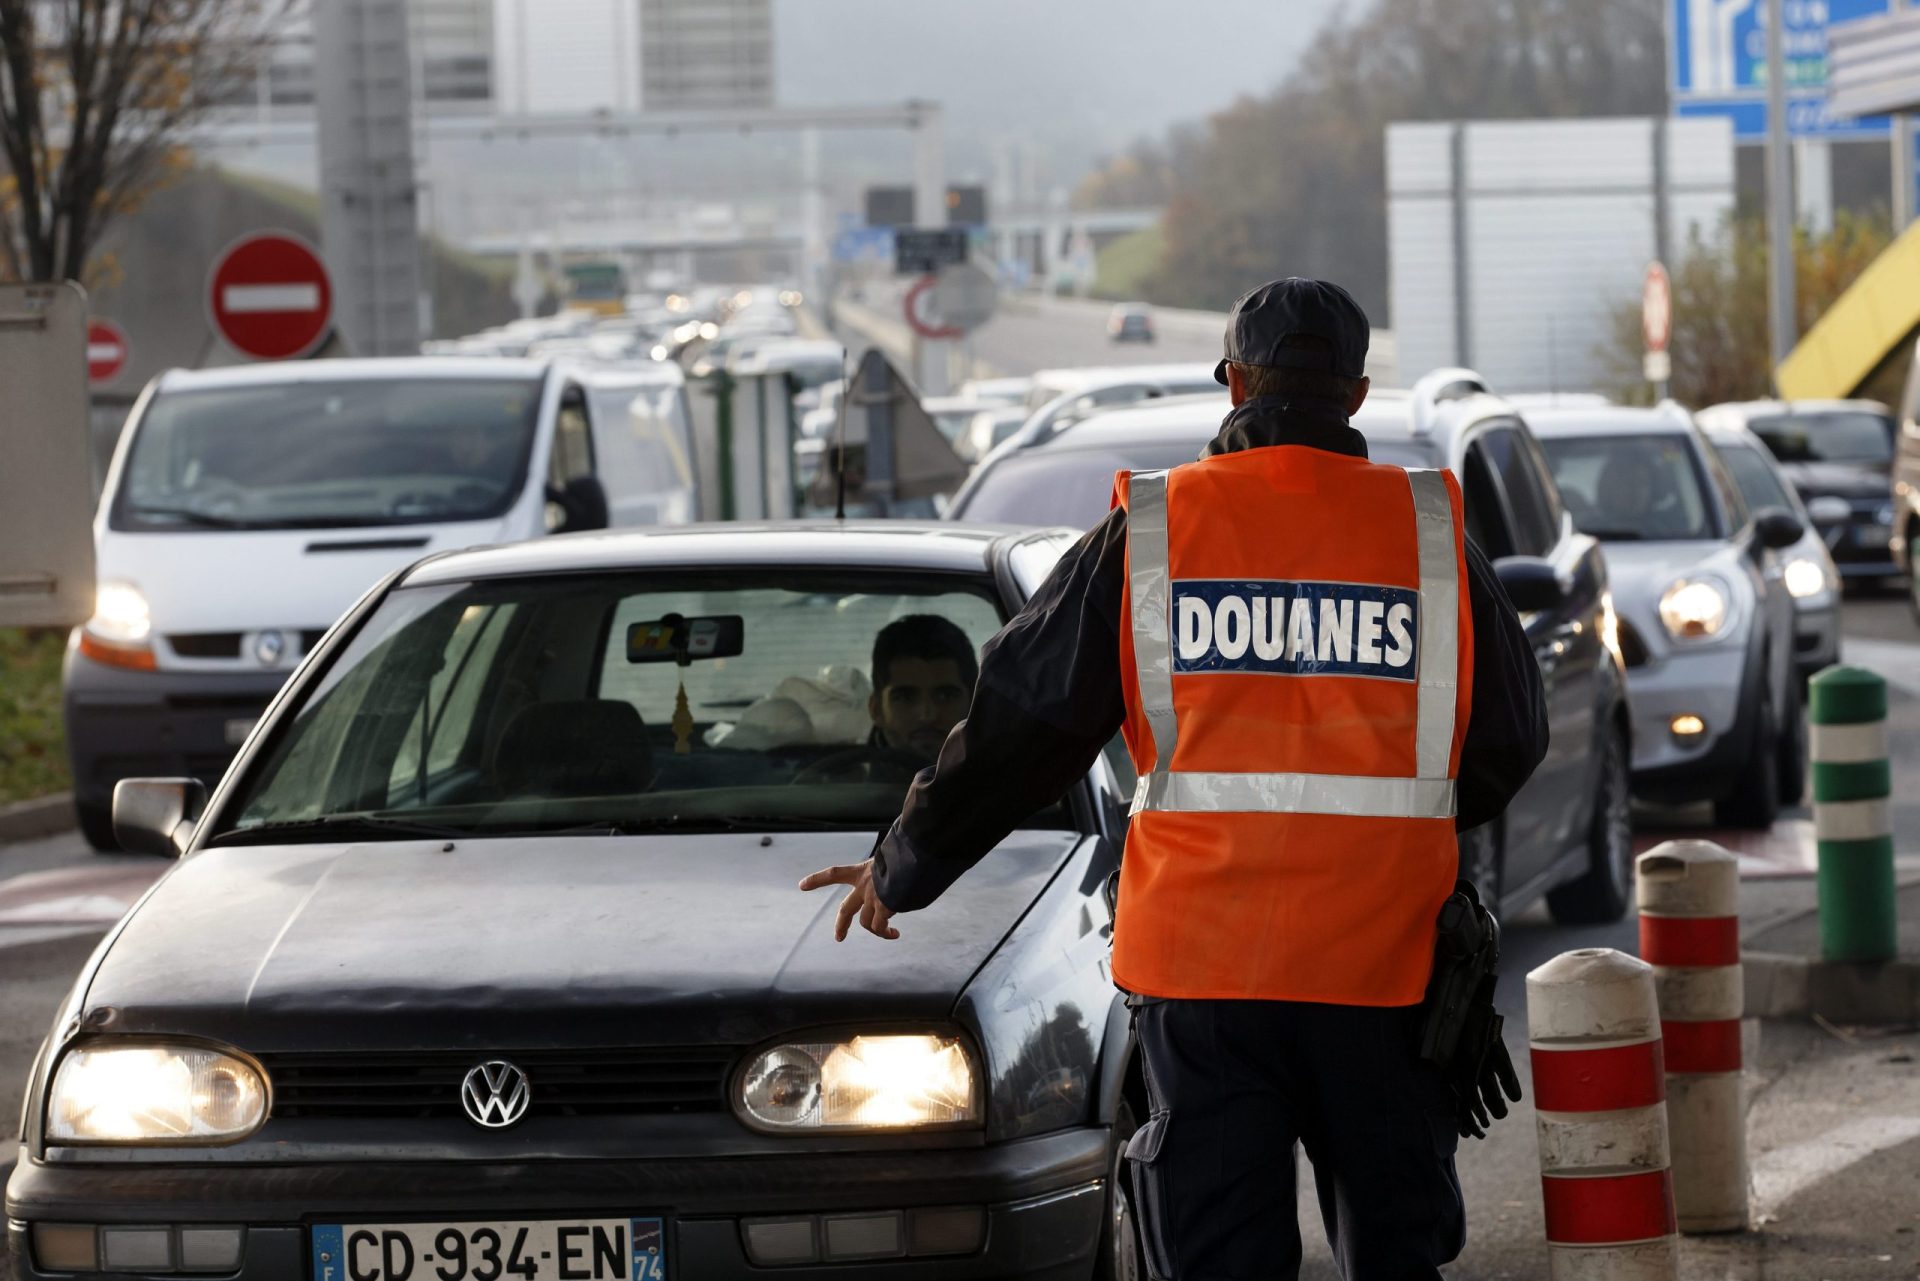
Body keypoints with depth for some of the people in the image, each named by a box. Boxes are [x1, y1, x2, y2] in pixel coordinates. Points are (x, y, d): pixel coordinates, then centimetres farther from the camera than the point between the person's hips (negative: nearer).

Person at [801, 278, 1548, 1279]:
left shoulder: (1148, 532, 1)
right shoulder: (1432, 531, 2)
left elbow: (1018, 726, 6)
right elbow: (1509, 738, 12)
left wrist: (902, 868, 18)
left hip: (1200, 965, 0)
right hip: (1385, 960, 1)